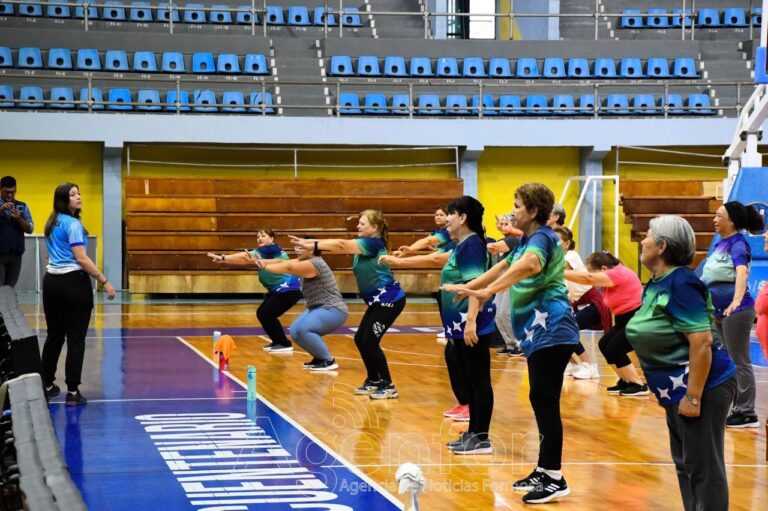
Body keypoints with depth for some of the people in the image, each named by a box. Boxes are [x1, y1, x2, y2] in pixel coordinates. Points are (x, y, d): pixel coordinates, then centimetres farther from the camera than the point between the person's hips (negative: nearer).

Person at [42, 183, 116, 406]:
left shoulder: (52, 223, 12)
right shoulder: (73, 224, -14)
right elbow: (81, 258, -19)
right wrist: (104, 281, -16)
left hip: (51, 281, 8)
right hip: (74, 283, -8)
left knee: (54, 336, 16)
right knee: (75, 339, -3)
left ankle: (47, 386, 23)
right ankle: (72, 392, -3)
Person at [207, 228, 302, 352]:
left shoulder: (271, 250, -16)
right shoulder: (263, 252, 12)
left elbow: (246, 257, -24)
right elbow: (246, 259, -1)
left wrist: (223, 258, -28)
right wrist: (223, 260, -14)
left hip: (289, 289, -10)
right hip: (278, 290, 10)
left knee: (267, 314, -13)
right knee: (261, 313, 6)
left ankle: (285, 344, -4)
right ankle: (277, 342, 18)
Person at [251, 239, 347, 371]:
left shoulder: (314, 264, -18)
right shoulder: (304, 262, 10)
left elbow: (288, 268, -26)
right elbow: (282, 262, 3)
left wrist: (265, 267, -20)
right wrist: (257, 261, -5)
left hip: (333, 310, -10)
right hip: (319, 309, 10)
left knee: (303, 329, -26)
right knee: (295, 331, 0)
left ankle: (329, 361, -14)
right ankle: (320, 358, 13)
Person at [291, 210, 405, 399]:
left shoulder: (374, 243, -15)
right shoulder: (362, 245, 11)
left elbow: (341, 245, -22)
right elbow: (342, 246, 2)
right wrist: (311, 245, -10)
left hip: (389, 299, -9)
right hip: (377, 300, 9)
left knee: (370, 341, -11)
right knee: (361, 339, 10)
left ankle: (388, 386, -3)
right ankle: (374, 381, 23)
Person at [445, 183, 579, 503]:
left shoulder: (543, 237, -15)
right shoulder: (526, 241, 16)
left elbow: (529, 265, -37)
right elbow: (504, 267, 33)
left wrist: (487, 291, -44)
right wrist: (468, 287, 33)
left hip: (551, 330, -10)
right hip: (538, 331, 10)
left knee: (546, 402, -8)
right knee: (540, 401, 13)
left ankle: (555, 479, -5)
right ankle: (544, 471, 21)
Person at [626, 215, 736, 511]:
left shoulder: (680, 284, -19)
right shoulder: (658, 283, 10)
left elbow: (702, 342, -25)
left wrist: (693, 397, -26)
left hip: (701, 387, -10)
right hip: (679, 388, 10)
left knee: (703, 469, -5)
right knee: (685, 464, 17)